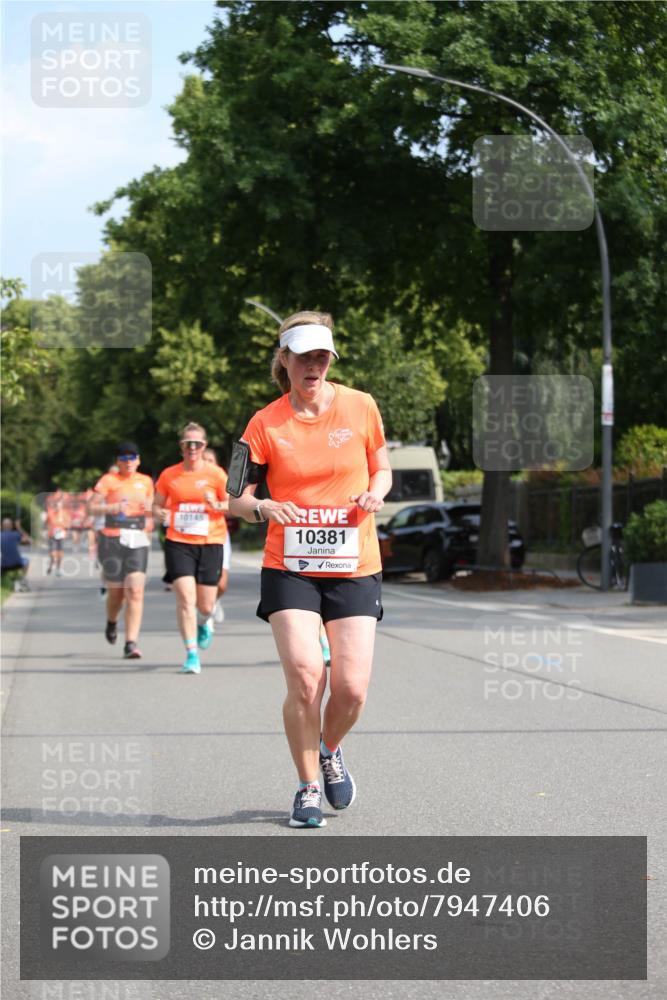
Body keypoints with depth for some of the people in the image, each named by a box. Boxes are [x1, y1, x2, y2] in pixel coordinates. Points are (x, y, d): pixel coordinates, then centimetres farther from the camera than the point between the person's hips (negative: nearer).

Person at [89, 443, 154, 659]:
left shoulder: (146, 482, 12)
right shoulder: (108, 480, 1)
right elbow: (92, 508, -2)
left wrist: (149, 512, 2)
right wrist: (113, 508, -19)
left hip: (138, 541, 2)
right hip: (113, 540, -2)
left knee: (135, 591, -13)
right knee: (116, 592, 4)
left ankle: (131, 644, -14)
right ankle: (111, 622, 40)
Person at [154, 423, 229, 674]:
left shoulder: (215, 474, 1)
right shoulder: (169, 475, 5)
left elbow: (234, 505, 5)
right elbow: (157, 505, 14)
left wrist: (217, 505, -15)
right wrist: (160, 514, -9)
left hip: (210, 542, 0)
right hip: (178, 543, 0)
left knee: (205, 606, 4)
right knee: (185, 597, -15)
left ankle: (204, 622, 43)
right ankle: (192, 655, -8)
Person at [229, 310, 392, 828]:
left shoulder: (361, 407, 1)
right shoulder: (265, 424, -3)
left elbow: (382, 469, 14)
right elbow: (236, 498, 1)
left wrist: (375, 493, -9)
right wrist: (262, 507, -21)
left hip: (355, 568, 1)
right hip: (290, 568, -1)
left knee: (351, 688, -6)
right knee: (304, 677, -15)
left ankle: (330, 750, 29)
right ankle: (308, 787, 6)